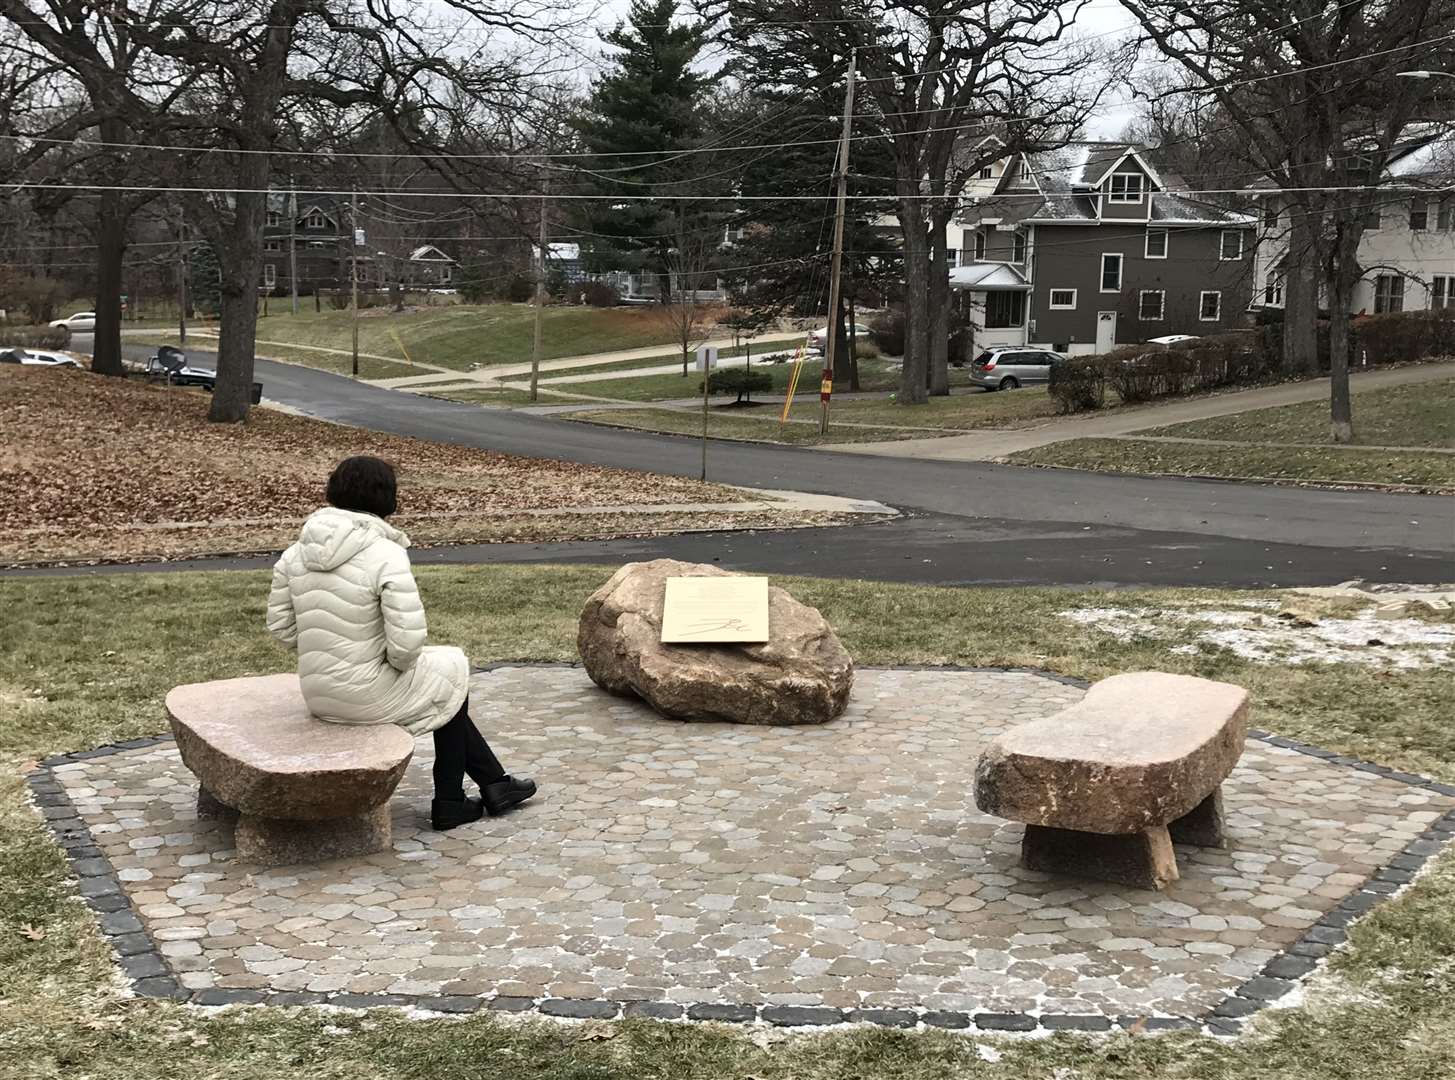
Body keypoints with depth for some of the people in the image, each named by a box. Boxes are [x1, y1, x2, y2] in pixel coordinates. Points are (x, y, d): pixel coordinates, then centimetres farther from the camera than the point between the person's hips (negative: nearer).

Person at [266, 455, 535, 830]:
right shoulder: (385, 555, -21)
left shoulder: (298, 552, 0)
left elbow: (280, 624, 6)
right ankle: (448, 804, 35)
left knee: (441, 687, 29)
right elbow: (407, 641, -24)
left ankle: (495, 783, 38)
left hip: (317, 693, 7)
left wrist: (326, 654, 14)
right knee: (450, 675, 24)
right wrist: (398, 663, -3)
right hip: (367, 694, -7)